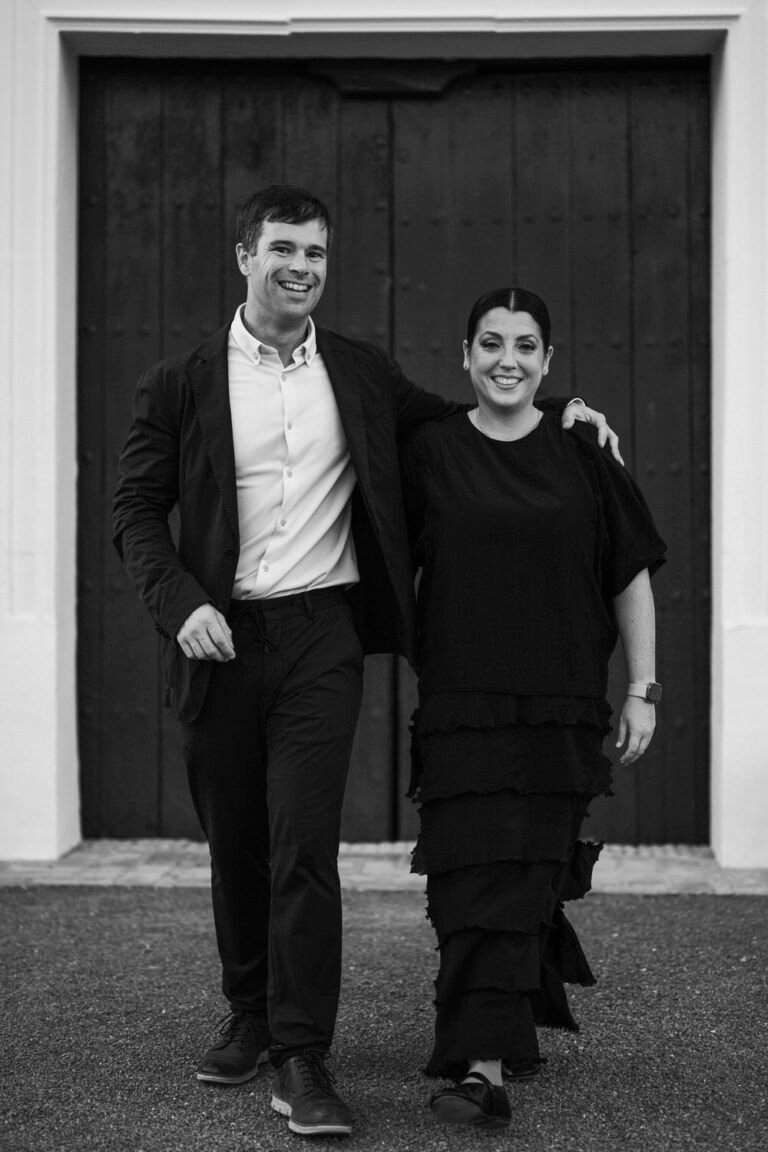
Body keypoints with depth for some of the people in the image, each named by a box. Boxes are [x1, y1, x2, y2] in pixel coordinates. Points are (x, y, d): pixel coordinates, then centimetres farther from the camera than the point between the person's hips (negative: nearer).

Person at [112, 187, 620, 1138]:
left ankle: (301, 1061, -3)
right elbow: (137, 512, 2)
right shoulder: (181, 384, 3)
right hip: (218, 638, 1)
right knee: (234, 846, 11)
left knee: (305, 846, -8)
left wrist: (556, 408, 8)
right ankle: (250, 1017, 30)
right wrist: (182, 604, -14)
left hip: (320, 635, 0)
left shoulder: (362, 375, 9)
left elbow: (450, 427, 23)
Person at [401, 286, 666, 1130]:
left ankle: (484, 1062, 7)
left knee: (526, 876, 0)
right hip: (460, 705, 0)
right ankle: (489, 1060, 3)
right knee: (475, 879, -5)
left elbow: (632, 578, 7)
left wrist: (643, 691, 4)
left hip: (561, 710, 1)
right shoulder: (429, 455, 2)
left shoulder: (583, 456, 3)